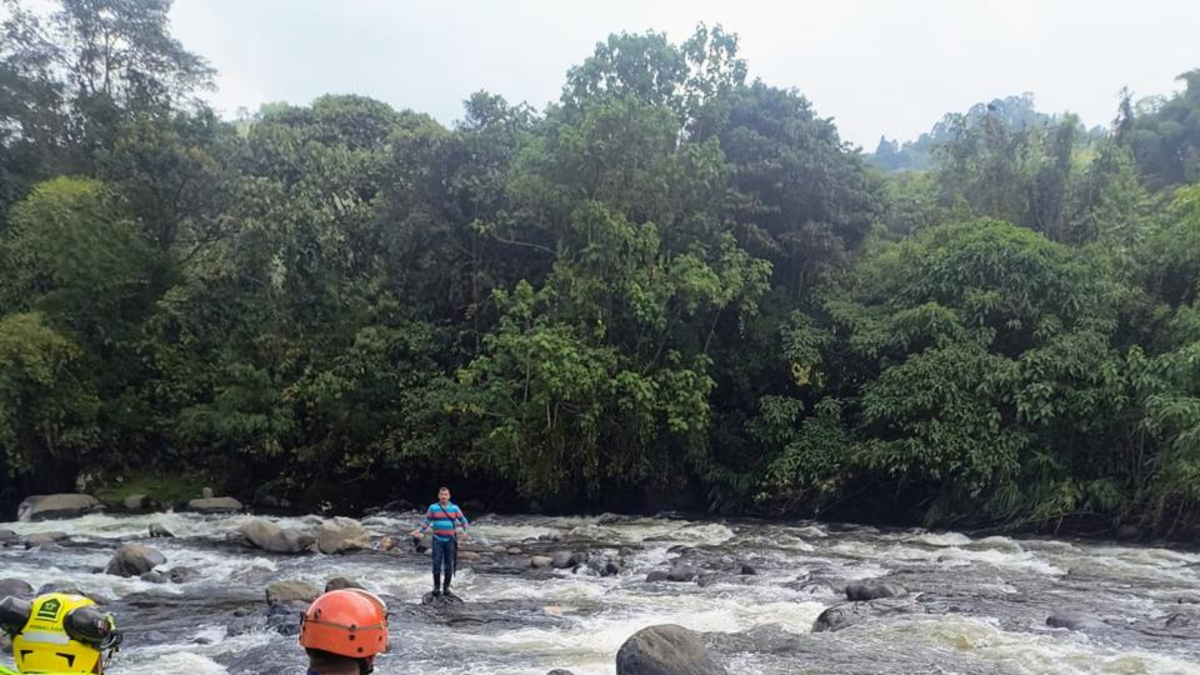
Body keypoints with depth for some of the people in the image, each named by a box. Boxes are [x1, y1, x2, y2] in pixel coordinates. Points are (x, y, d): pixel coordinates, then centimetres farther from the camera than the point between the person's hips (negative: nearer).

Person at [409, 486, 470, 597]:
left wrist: (464, 531, -9)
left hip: (450, 540, 1)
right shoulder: (433, 507, 1)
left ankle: (446, 588, 16)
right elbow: (426, 522, 7)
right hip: (438, 540, -1)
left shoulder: (455, 508, 3)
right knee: (437, 564, -5)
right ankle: (436, 588, 6)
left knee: (449, 566, 5)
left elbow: (463, 521, 7)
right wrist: (419, 532, -3)